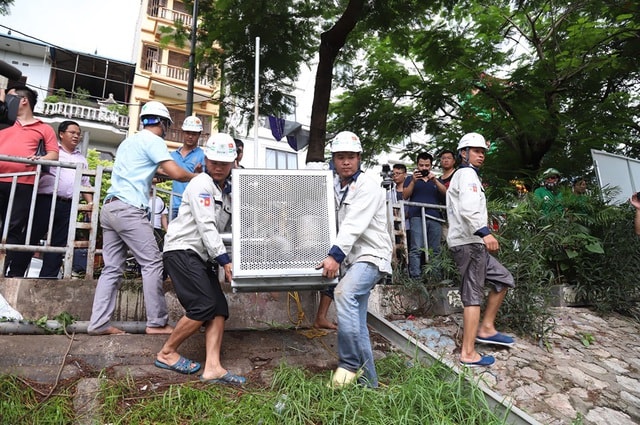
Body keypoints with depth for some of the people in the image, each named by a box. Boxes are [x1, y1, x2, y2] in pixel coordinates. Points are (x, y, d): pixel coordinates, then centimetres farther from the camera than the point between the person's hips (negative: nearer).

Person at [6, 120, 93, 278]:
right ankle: (15, 274, 8)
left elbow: (85, 184, 21)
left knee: (59, 244, 3)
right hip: (46, 200, -4)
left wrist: (91, 203, 8)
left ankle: (48, 279, 7)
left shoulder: (81, 159, 23)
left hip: (68, 206, 4)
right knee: (30, 238, -1)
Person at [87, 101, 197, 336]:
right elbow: (177, 173, -13)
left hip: (110, 207, 9)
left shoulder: (129, 141, 24)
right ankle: (157, 323, -3)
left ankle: (99, 323, 6)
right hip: (129, 209, -9)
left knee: (112, 268, 7)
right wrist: (198, 177, 4)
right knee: (152, 263, -5)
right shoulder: (153, 140, -3)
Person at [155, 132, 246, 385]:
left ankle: (212, 368, -7)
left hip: (203, 257, 9)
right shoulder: (201, 184, -9)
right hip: (182, 250, -8)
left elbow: (226, 228, 17)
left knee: (219, 309, -4)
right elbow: (206, 226, -17)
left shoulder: (227, 191, 17)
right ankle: (166, 354, 5)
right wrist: (225, 261, -20)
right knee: (204, 306, -15)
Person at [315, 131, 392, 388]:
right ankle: (367, 381, 19)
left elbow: (354, 225, -22)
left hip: (371, 256, -7)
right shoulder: (334, 186, 13)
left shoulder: (367, 186, -9)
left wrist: (335, 255, -31)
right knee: (357, 324, 8)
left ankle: (349, 363, -20)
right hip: (350, 259, 7)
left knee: (344, 294, -31)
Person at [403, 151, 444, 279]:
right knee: (416, 249, -15)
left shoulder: (436, 180, 25)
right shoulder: (411, 179, 21)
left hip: (435, 217, 3)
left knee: (435, 251, -4)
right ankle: (415, 278, -20)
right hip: (417, 217, -3)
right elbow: (405, 196, 6)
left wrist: (435, 181, -6)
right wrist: (413, 181, -7)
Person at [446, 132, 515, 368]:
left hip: (469, 243, 10)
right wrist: (484, 232, -35)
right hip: (469, 243, -10)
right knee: (473, 296, -8)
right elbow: (468, 208, -25)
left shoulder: (460, 176, 26)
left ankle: (486, 328, 17)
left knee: (502, 278, 16)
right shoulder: (467, 174, -6)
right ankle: (468, 354, -5)